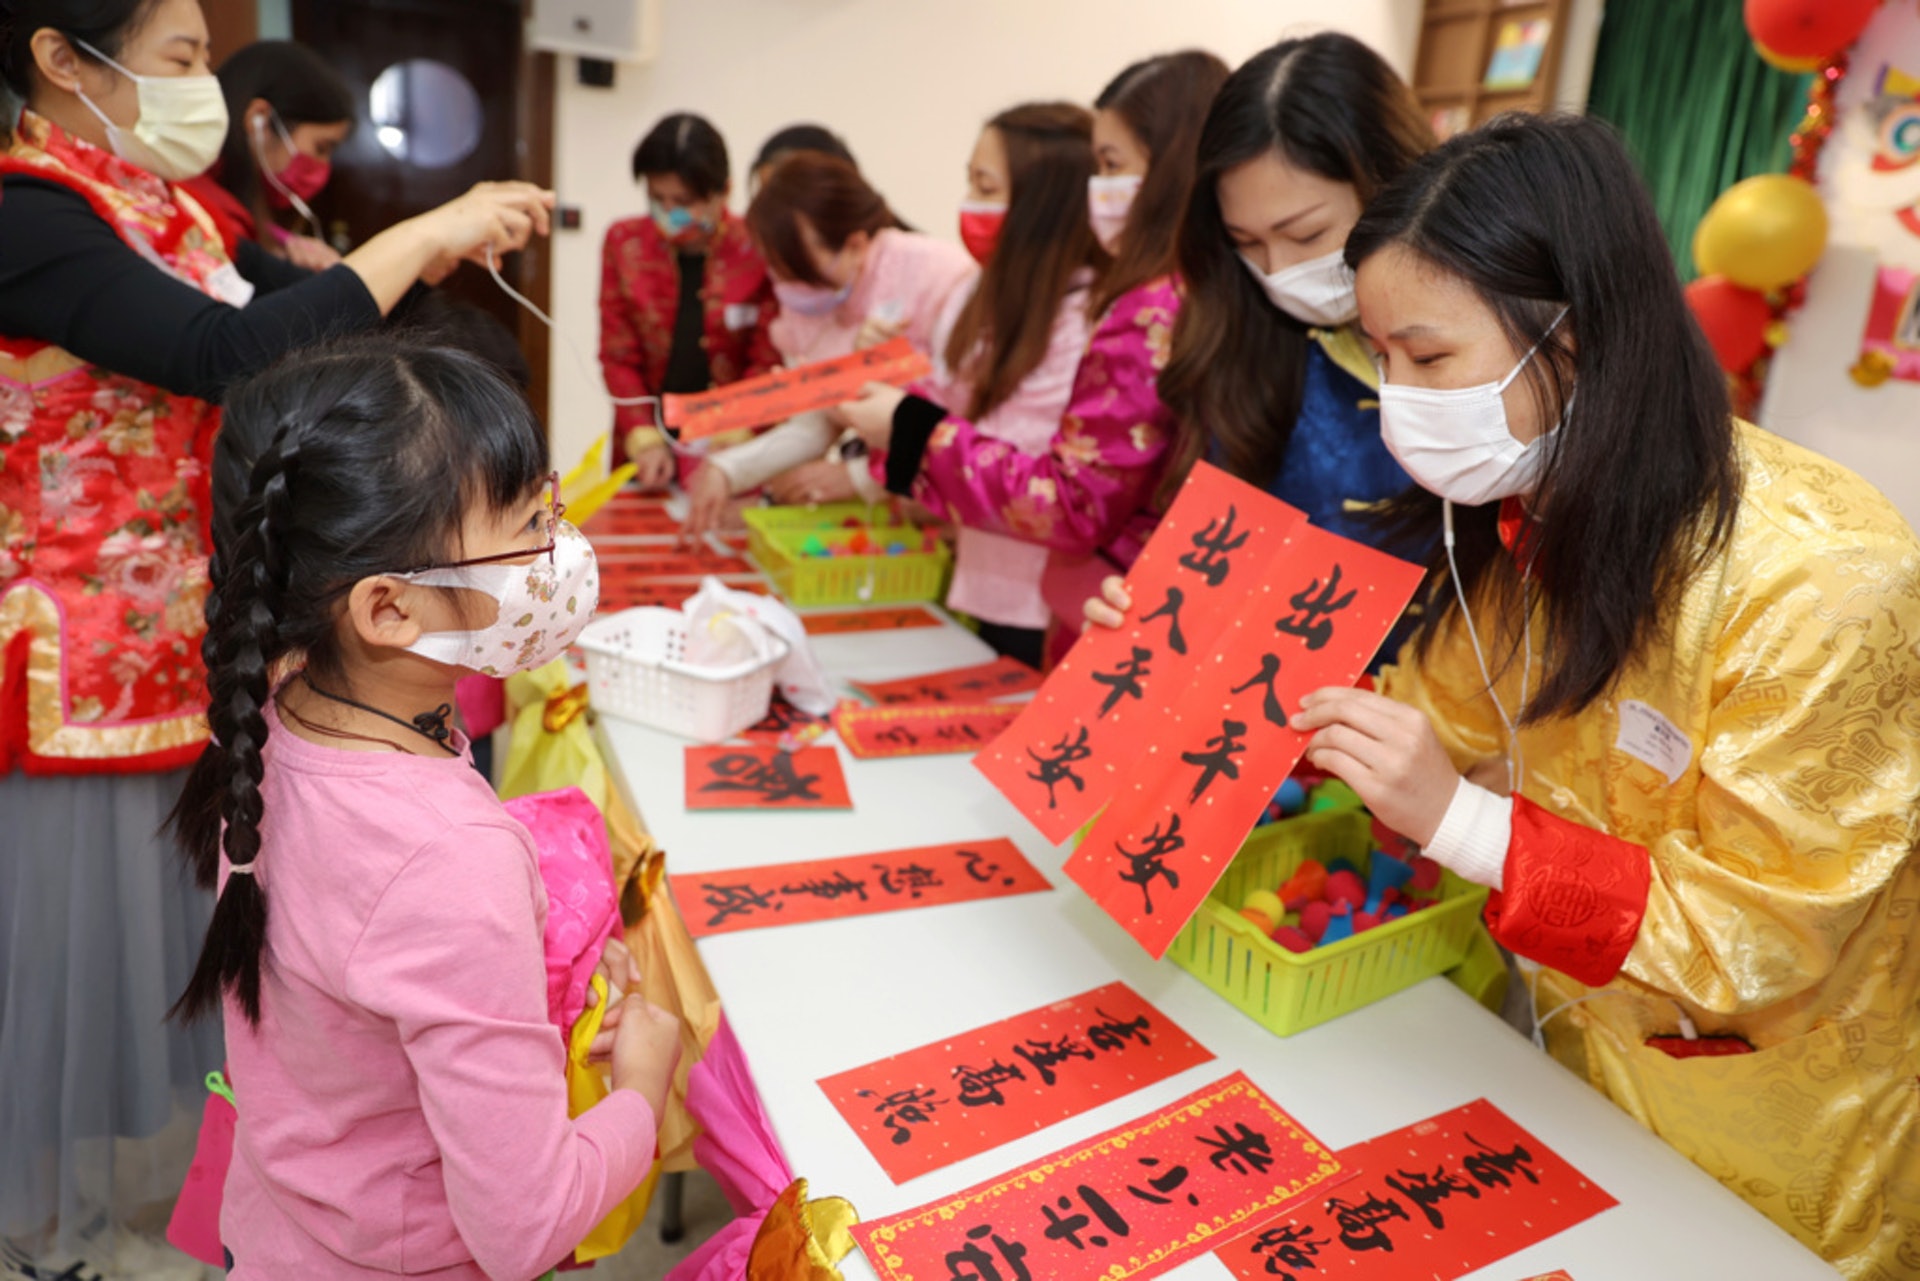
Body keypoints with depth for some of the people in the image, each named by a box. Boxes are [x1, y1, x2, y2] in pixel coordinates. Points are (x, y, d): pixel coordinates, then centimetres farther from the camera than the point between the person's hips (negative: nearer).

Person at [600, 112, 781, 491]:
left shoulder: (757, 252, -4)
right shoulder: (624, 242, 3)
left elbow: (767, 363, -3)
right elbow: (618, 355, 4)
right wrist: (645, 439, -9)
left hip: (732, 456, -2)